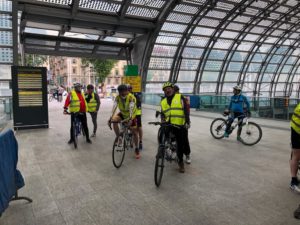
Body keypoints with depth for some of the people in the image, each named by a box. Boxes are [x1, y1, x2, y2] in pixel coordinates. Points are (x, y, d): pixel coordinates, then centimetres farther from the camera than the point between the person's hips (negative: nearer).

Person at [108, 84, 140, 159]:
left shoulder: (131, 97, -31)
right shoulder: (117, 97, -21)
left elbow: (131, 108, -44)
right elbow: (114, 108, -32)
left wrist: (130, 119, -58)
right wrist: (110, 118, -45)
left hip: (131, 115, -3)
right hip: (122, 114, 3)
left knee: (134, 132, 0)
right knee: (114, 120, -27)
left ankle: (137, 149, 19)